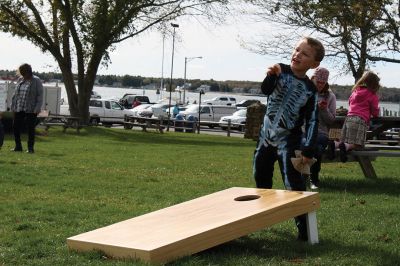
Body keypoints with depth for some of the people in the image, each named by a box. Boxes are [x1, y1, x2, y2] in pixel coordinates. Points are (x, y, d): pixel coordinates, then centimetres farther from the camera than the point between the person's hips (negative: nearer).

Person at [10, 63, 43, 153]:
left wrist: (37, 109, -14)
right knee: (16, 127, 4)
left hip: (30, 109, -5)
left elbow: (40, 96, -7)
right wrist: (12, 106, 11)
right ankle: (18, 146, 15)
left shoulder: (36, 81, -5)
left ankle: (30, 148, 8)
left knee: (30, 129, 0)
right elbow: (15, 94, 16)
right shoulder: (20, 80, 10)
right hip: (18, 109, 5)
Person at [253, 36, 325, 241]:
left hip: (288, 141, -4)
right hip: (266, 137, 4)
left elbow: (312, 122, -8)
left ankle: (304, 228, -9)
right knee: (260, 178, 18)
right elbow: (266, 90, -21)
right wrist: (271, 76, -42)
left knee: (294, 185, -13)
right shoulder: (281, 71, -5)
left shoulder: (310, 90, -9)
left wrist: (308, 150, -16)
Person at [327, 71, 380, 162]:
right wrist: (375, 114, 31)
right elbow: (375, 112, 9)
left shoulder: (355, 92, 21)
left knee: (345, 143, 9)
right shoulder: (373, 96, 5)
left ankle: (335, 144, -22)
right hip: (360, 120, -6)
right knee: (357, 145, -12)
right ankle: (346, 147, -41)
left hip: (348, 118, 6)